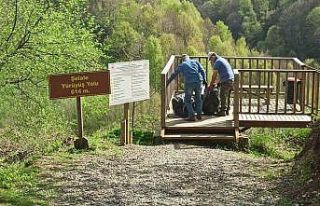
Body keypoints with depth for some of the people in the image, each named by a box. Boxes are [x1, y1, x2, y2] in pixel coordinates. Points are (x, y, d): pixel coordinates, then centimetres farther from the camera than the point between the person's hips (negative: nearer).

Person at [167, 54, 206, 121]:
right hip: (198, 81, 2)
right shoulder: (195, 62, 20)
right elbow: (202, 71, 8)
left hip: (189, 83, -2)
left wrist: (167, 83, 26)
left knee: (187, 100, 10)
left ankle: (192, 116, 3)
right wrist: (204, 80, 9)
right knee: (198, 98, 19)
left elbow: (174, 75, 19)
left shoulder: (181, 65, 16)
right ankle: (199, 114, 22)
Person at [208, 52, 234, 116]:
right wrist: (217, 82, 28)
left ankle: (223, 111, 0)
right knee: (227, 96, 14)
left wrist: (211, 85, 2)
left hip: (226, 81, -9)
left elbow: (214, 75, -6)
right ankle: (227, 110, 19)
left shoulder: (217, 62, -6)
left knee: (223, 96, -3)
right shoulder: (223, 60, 23)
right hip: (231, 79, 9)